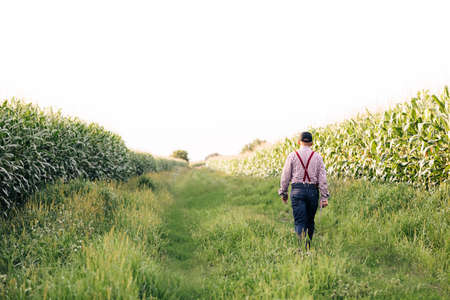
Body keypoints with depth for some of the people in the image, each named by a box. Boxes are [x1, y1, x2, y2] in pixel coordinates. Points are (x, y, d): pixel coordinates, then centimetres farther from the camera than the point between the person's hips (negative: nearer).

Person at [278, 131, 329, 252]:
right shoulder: (317, 157, 3)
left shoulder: (292, 156, 1)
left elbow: (285, 176, 2)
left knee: (300, 222, -4)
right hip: (313, 191, 2)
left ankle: (303, 246, -23)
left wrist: (283, 193, 13)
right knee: (310, 221, 16)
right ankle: (308, 247, 24)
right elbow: (322, 178, -1)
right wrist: (324, 197, 0)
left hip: (297, 190, -2)